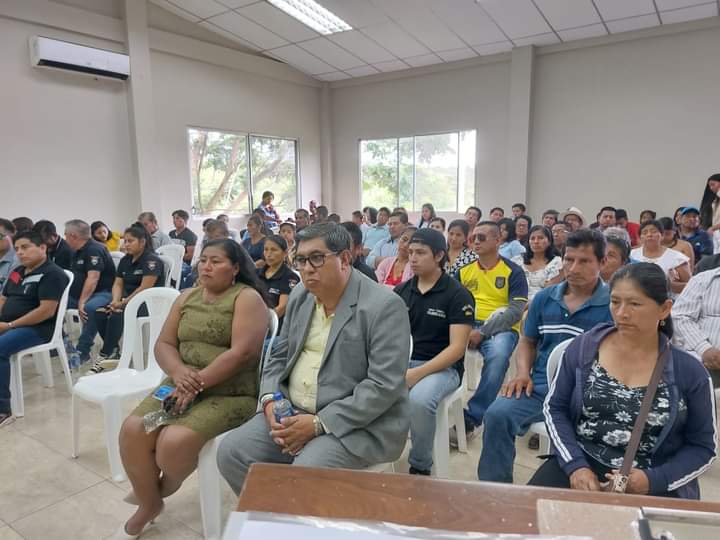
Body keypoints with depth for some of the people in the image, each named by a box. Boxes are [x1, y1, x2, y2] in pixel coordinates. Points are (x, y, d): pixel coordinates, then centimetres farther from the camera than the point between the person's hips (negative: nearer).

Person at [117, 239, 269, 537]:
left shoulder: (247, 298, -9)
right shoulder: (187, 297, 12)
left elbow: (242, 352, -19)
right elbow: (163, 344, 8)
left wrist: (198, 382, -20)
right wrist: (178, 372, -13)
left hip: (230, 393, -6)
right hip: (183, 386, 6)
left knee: (174, 441, -25)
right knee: (132, 430, -14)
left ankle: (166, 485, 14)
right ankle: (149, 503, 13)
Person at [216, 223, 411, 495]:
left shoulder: (384, 306, -17)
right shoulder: (300, 296, 6)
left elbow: (384, 386, -21)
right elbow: (279, 355, 14)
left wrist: (320, 424, -21)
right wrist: (270, 399, -5)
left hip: (357, 423, -6)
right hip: (291, 412, 7)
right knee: (231, 452, -8)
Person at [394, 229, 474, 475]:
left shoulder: (458, 295, -7)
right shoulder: (401, 291, 8)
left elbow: (457, 348, -13)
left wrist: (418, 373, -23)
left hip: (442, 367, -4)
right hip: (401, 362, 4)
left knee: (419, 399, -35)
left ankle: (420, 467, -8)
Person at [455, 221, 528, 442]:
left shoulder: (513, 271, 1)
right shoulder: (464, 270, 13)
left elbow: (515, 311, -8)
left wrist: (482, 332, -18)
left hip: (500, 328, -3)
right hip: (467, 325, 3)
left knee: (498, 356, -36)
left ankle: (473, 417, -23)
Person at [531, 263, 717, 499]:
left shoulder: (690, 372, -3)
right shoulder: (583, 347, -2)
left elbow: (703, 446, 5)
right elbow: (555, 408, 3)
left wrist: (653, 480, -10)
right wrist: (575, 465, -10)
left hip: (654, 484, 0)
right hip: (581, 466, 1)